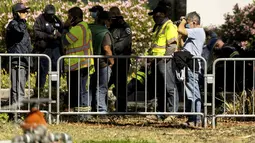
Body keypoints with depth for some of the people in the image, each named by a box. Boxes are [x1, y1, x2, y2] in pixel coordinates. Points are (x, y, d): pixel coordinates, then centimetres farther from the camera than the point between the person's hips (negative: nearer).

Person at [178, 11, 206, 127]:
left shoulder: (198, 31, -11)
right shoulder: (195, 32, 21)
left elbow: (180, 30, -21)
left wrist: (183, 21, -1)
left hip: (192, 67, -10)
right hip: (189, 66, 10)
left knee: (194, 93, -10)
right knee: (190, 95, 12)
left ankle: (196, 120, -11)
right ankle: (191, 119, 17)